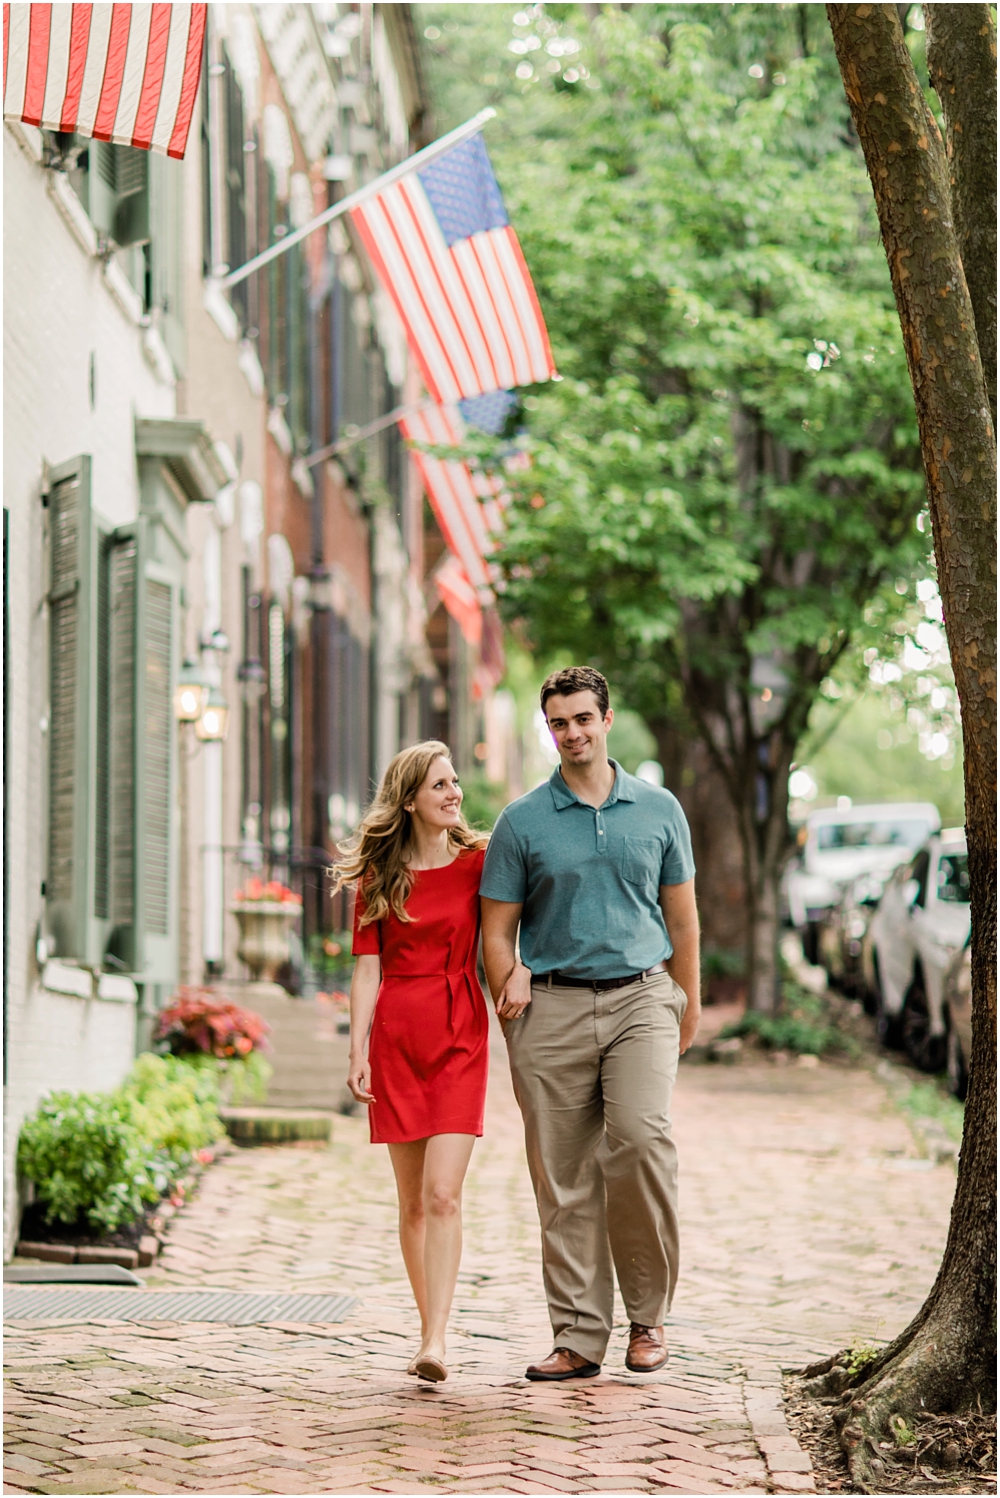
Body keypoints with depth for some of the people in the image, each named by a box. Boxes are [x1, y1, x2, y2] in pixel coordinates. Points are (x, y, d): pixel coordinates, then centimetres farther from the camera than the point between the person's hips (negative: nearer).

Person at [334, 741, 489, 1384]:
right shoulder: (379, 875, 6)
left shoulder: (478, 861, 4)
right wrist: (358, 1051, -4)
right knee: (413, 1201, 6)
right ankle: (432, 1332, 17)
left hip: (461, 1035, -1)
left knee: (443, 1194, -13)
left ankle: (435, 1341, -17)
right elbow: (368, 968, 4)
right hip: (396, 1036, 1)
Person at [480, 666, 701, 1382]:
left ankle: (648, 1314, -5)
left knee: (641, 1138, -20)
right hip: (554, 1007, 1)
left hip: (641, 999, -1)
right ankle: (579, 1335, 6)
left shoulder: (659, 810, 10)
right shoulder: (522, 822, 6)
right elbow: (498, 930, 9)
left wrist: (689, 1003, 16)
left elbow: (682, 915, 16)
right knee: (563, 1175, -1)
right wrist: (511, 1004, -1)